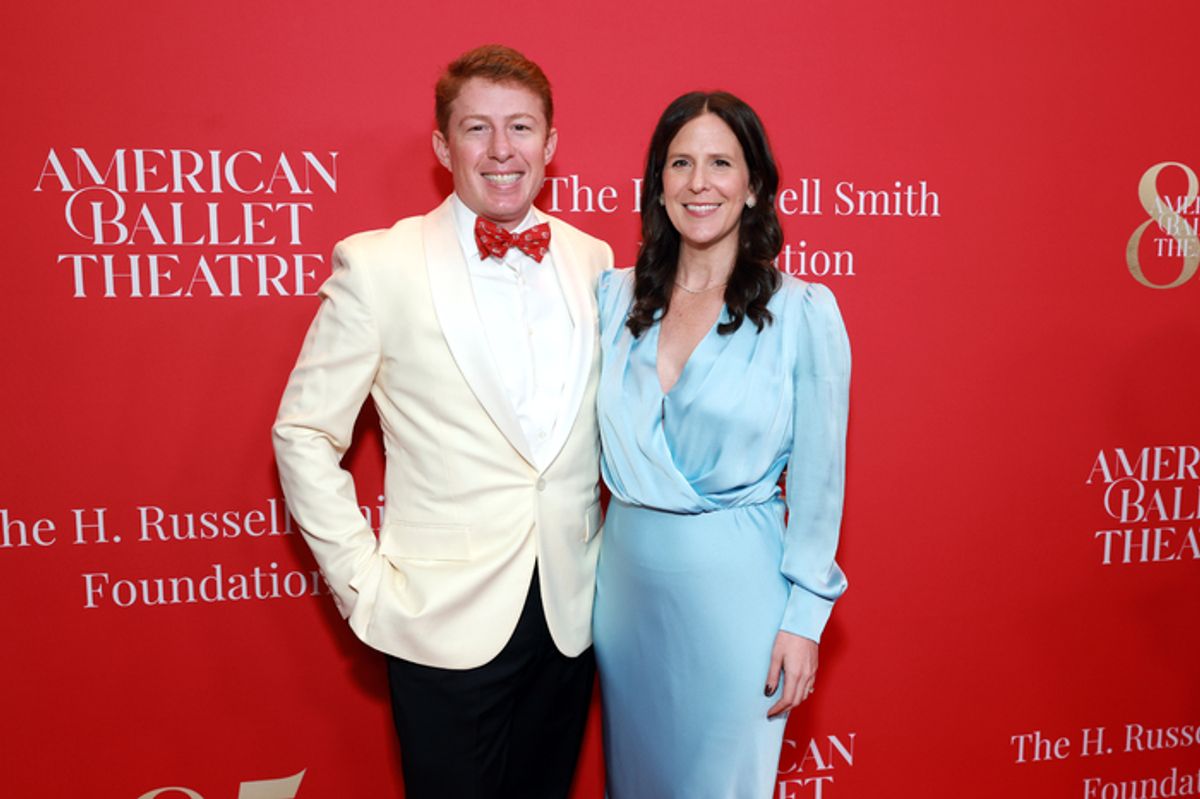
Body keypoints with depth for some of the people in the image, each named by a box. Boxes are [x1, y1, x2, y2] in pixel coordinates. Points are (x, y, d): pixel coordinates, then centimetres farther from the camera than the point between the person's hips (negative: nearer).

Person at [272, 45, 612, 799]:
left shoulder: (593, 259, 2)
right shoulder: (377, 264, -9)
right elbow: (304, 434, -5)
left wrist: (614, 556, 6)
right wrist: (362, 582, -8)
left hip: (572, 614, 4)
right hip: (446, 621, -3)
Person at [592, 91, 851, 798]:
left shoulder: (803, 312, -9)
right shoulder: (615, 295, 1)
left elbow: (818, 478, -6)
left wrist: (804, 618, -6)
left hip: (735, 581, -3)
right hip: (627, 573, 4)